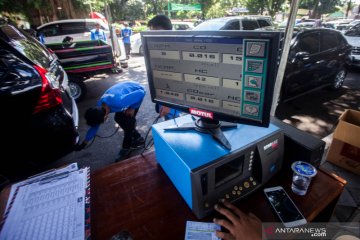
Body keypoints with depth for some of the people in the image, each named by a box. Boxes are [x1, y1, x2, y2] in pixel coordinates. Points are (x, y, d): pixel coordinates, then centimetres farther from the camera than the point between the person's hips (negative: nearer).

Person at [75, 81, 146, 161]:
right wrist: (84, 144, 7)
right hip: (127, 88, 7)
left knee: (127, 120, -11)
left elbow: (141, 93, -32)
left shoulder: (117, 103, -40)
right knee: (118, 118, 5)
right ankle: (138, 138, 21)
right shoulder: (99, 107, -15)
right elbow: (94, 126, 1)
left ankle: (126, 148, 7)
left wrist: (132, 108, -20)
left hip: (137, 90, -7)